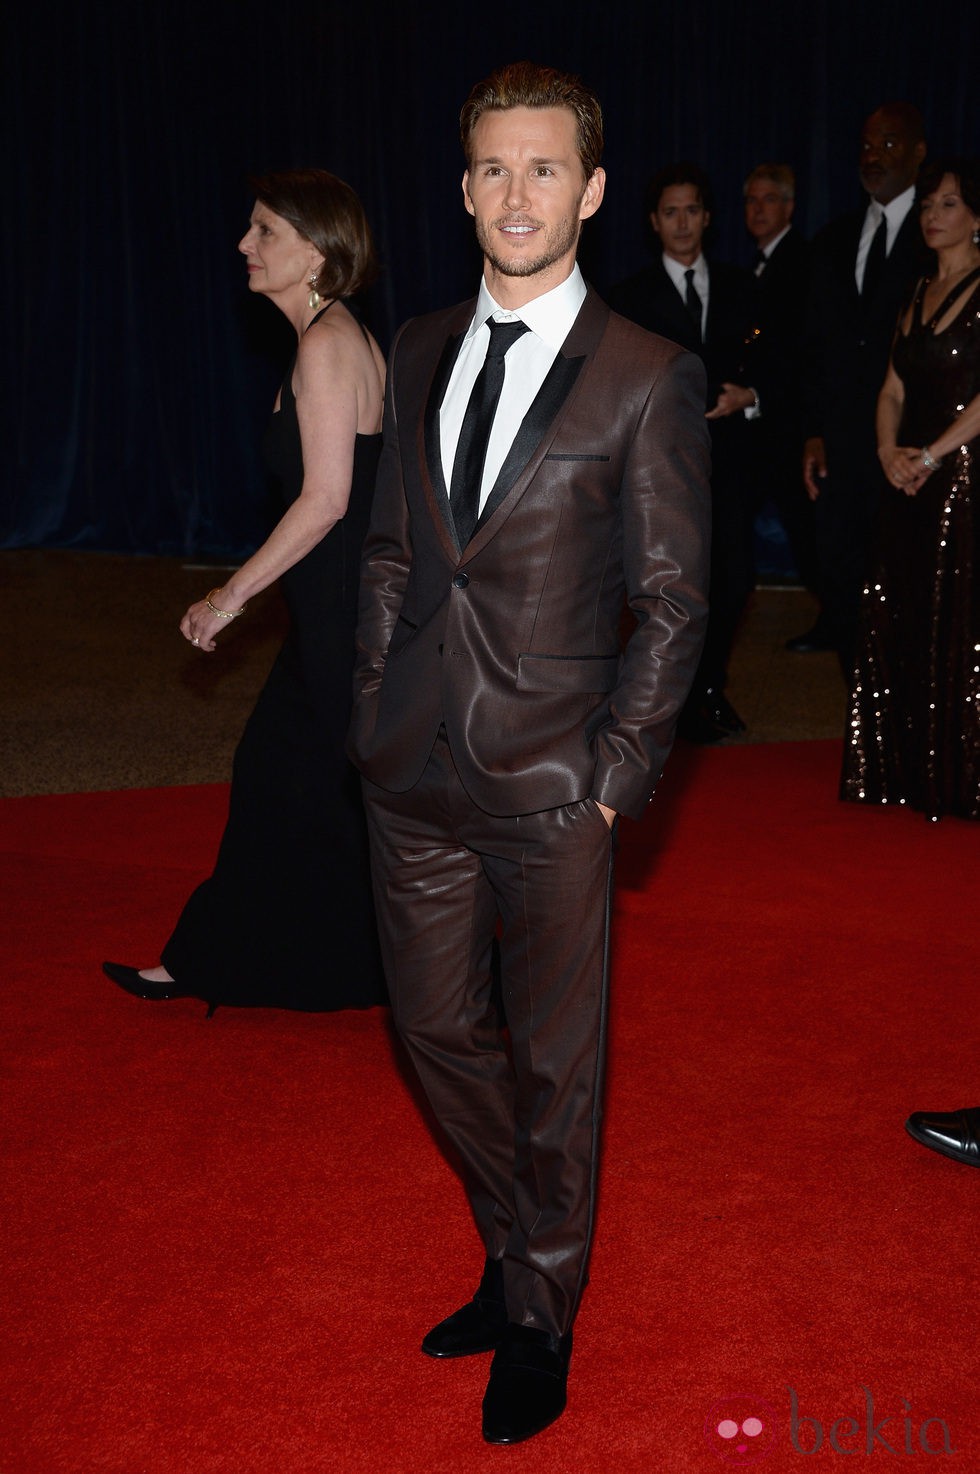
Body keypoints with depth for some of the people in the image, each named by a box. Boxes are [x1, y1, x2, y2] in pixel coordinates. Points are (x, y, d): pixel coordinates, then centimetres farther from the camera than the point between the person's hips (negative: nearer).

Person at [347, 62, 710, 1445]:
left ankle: (540, 1323, 30)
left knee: (552, 1061, 8)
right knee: (438, 1028, 15)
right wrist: (374, 712, 7)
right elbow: (392, 550, 14)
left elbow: (671, 602, -6)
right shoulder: (419, 350, 9)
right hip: (415, 773, 5)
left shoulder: (650, 379, -7)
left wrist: (617, 775, -10)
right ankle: (513, 1260, 40)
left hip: (550, 785, -5)